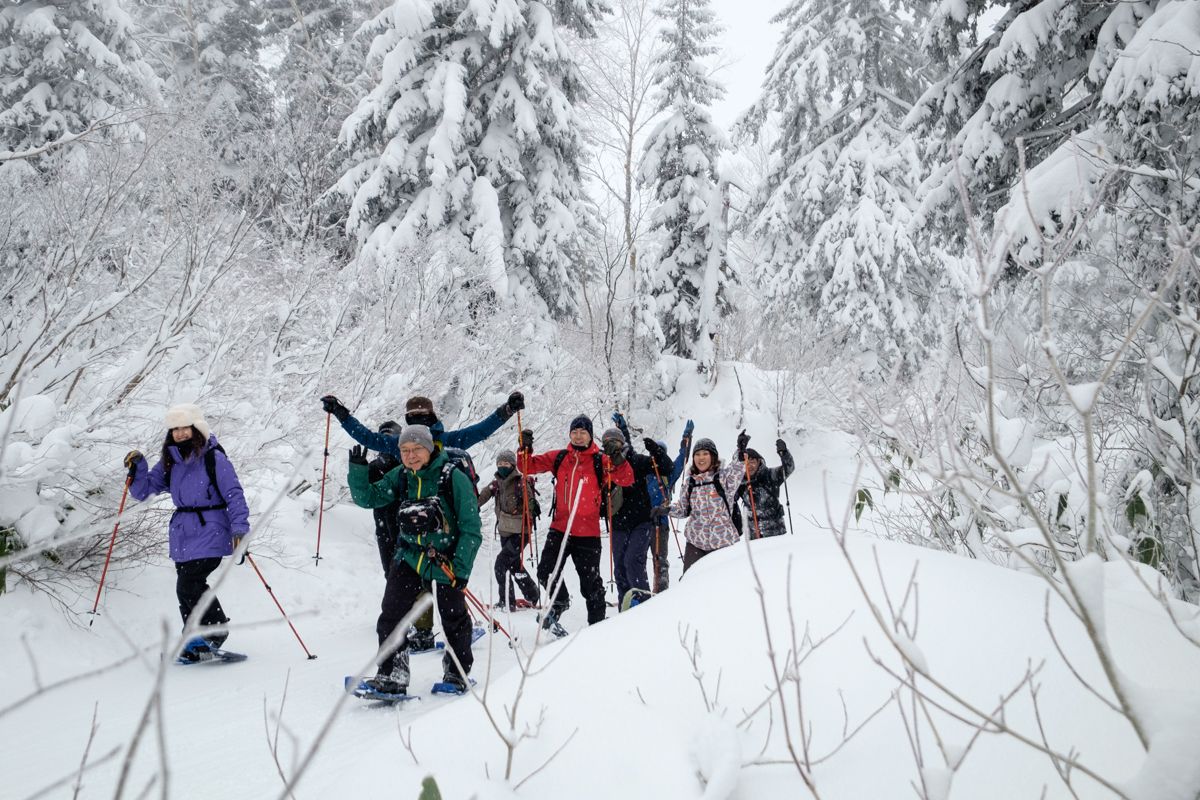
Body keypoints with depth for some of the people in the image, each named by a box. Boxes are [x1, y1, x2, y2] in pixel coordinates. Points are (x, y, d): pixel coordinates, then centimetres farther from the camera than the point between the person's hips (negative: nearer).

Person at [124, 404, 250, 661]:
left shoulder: (214, 458, -10)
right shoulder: (169, 461, 8)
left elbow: (234, 494, -11)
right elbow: (144, 490, 12)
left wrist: (239, 528, -21)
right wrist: (137, 468, -7)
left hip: (209, 531, -6)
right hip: (182, 533, 6)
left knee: (188, 586, -14)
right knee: (188, 587, 8)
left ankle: (216, 630, 4)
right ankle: (196, 640, 21)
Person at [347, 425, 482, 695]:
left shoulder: (453, 477, -16)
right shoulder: (400, 477, -1)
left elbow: (471, 528, -14)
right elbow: (367, 498, 6)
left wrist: (461, 569, -17)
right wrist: (358, 470, -11)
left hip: (447, 558, -4)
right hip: (410, 556, 4)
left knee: (453, 617, 8)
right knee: (391, 615, -4)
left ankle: (457, 674, 29)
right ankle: (392, 676, 8)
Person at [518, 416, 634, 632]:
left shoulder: (601, 461, -1)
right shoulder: (558, 458, 7)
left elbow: (626, 480, -11)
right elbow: (529, 467, 10)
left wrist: (618, 461, -29)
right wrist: (525, 449, -8)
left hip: (588, 532, -2)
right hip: (559, 528, 3)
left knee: (590, 582, 4)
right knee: (546, 572, -2)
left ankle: (597, 622, 22)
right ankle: (559, 602, 28)